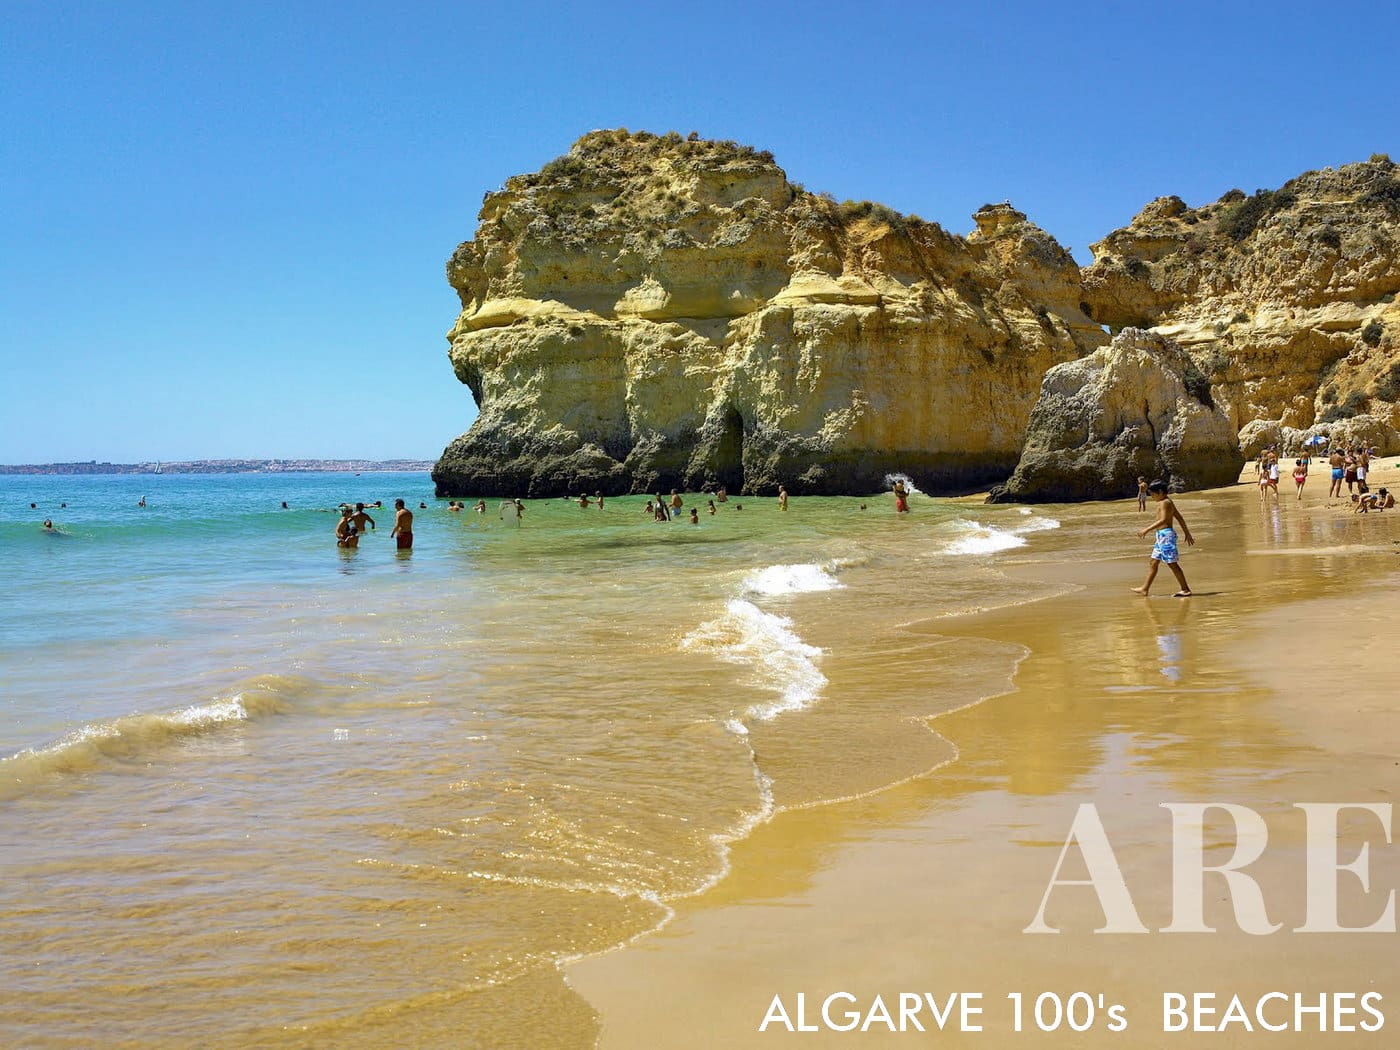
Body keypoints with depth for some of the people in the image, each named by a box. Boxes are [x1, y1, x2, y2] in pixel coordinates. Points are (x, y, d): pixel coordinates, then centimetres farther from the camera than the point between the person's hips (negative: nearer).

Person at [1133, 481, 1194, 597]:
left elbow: (1163, 520, -25)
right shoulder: (1168, 502, 17)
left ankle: (1186, 589, -2)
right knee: (1153, 562, 12)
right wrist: (1187, 533, 28)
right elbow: (1179, 518, 22)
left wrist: (1147, 530, -27)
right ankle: (1145, 589, 15)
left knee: (1171, 563, -7)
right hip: (1162, 535, 11)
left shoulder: (1164, 503, -13)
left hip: (1165, 534, -11)